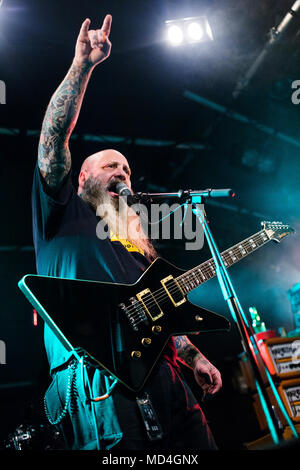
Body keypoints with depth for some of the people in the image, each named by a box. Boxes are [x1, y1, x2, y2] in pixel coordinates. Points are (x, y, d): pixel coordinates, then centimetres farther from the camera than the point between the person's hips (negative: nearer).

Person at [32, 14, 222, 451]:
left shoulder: (135, 238, 26)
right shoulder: (63, 213, 10)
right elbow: (54, 137, -5)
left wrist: (195, 356, 16)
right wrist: (83, 66, -11)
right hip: (97, 379, -6)